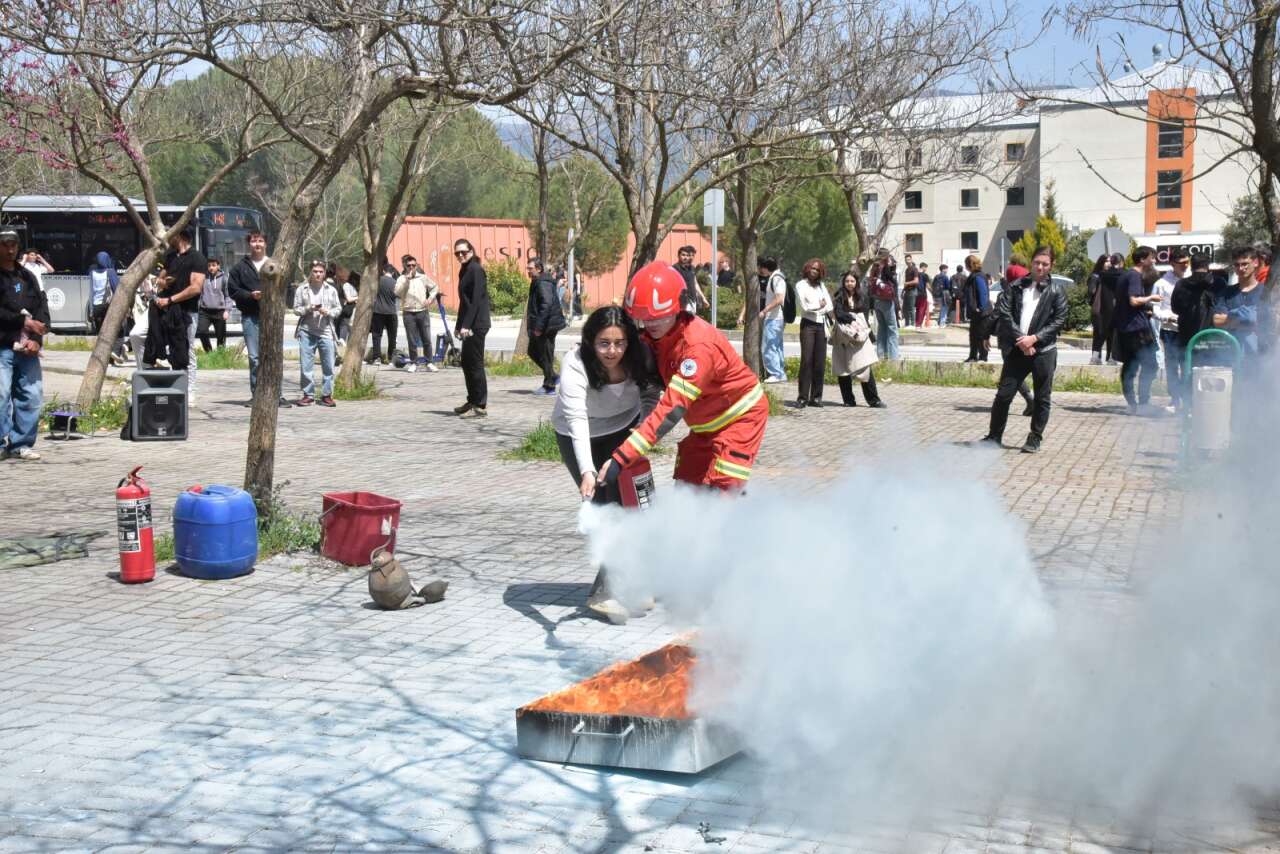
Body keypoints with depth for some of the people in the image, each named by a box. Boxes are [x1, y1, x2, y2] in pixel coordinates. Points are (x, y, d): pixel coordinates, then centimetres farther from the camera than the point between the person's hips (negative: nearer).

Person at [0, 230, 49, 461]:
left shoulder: (27, 276, 17)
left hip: (28, 348, 5)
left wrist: (36, 339, -4)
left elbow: (42, 307, 10)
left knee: (32, 396, 3)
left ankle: (22, 444, 13)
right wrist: (24, 322, -11)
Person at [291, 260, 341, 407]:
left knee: (328, 366, 0)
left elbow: (338, 309, 10)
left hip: (326, 331, 1)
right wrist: (309, 309, -12)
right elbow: (296, 309, 4)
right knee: (306, 365, 0)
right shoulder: (301, 289, 4)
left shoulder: (331, 290, 7)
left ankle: (327, 395, 10)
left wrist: (328, 312, -10)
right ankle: (308, 395, 8)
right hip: (307, 331, -1)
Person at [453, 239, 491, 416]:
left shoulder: (476, 270, -12)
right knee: (467, 363, 14)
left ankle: (481, 405, -2)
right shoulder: (464, 270, 16)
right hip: (469, 326, 10)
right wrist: (459, 325, 19)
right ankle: (473, 400, 23)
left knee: (475, 364, -6)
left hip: (477, 325, -10)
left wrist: (466, 325, -21)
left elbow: (476, 300, -18)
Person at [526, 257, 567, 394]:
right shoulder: (536, 283, 16)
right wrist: (534, 326, 21)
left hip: (547, 326, -11)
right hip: (540, 327, 11)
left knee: (546, 356, -3)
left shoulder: (543, 284, -17)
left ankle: (549, 386, 5)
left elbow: (546, 305, -26)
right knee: (533, 352, 16)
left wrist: (539, 327, -26)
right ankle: (552, 377, 23)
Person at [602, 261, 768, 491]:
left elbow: (672, 409, -41)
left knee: (723, 491, -18)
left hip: (741, 417, -8)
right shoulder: (657, 335, -8)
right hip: (707, 423, 8)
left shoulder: (699, 346, -34)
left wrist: (622, 456, -46)